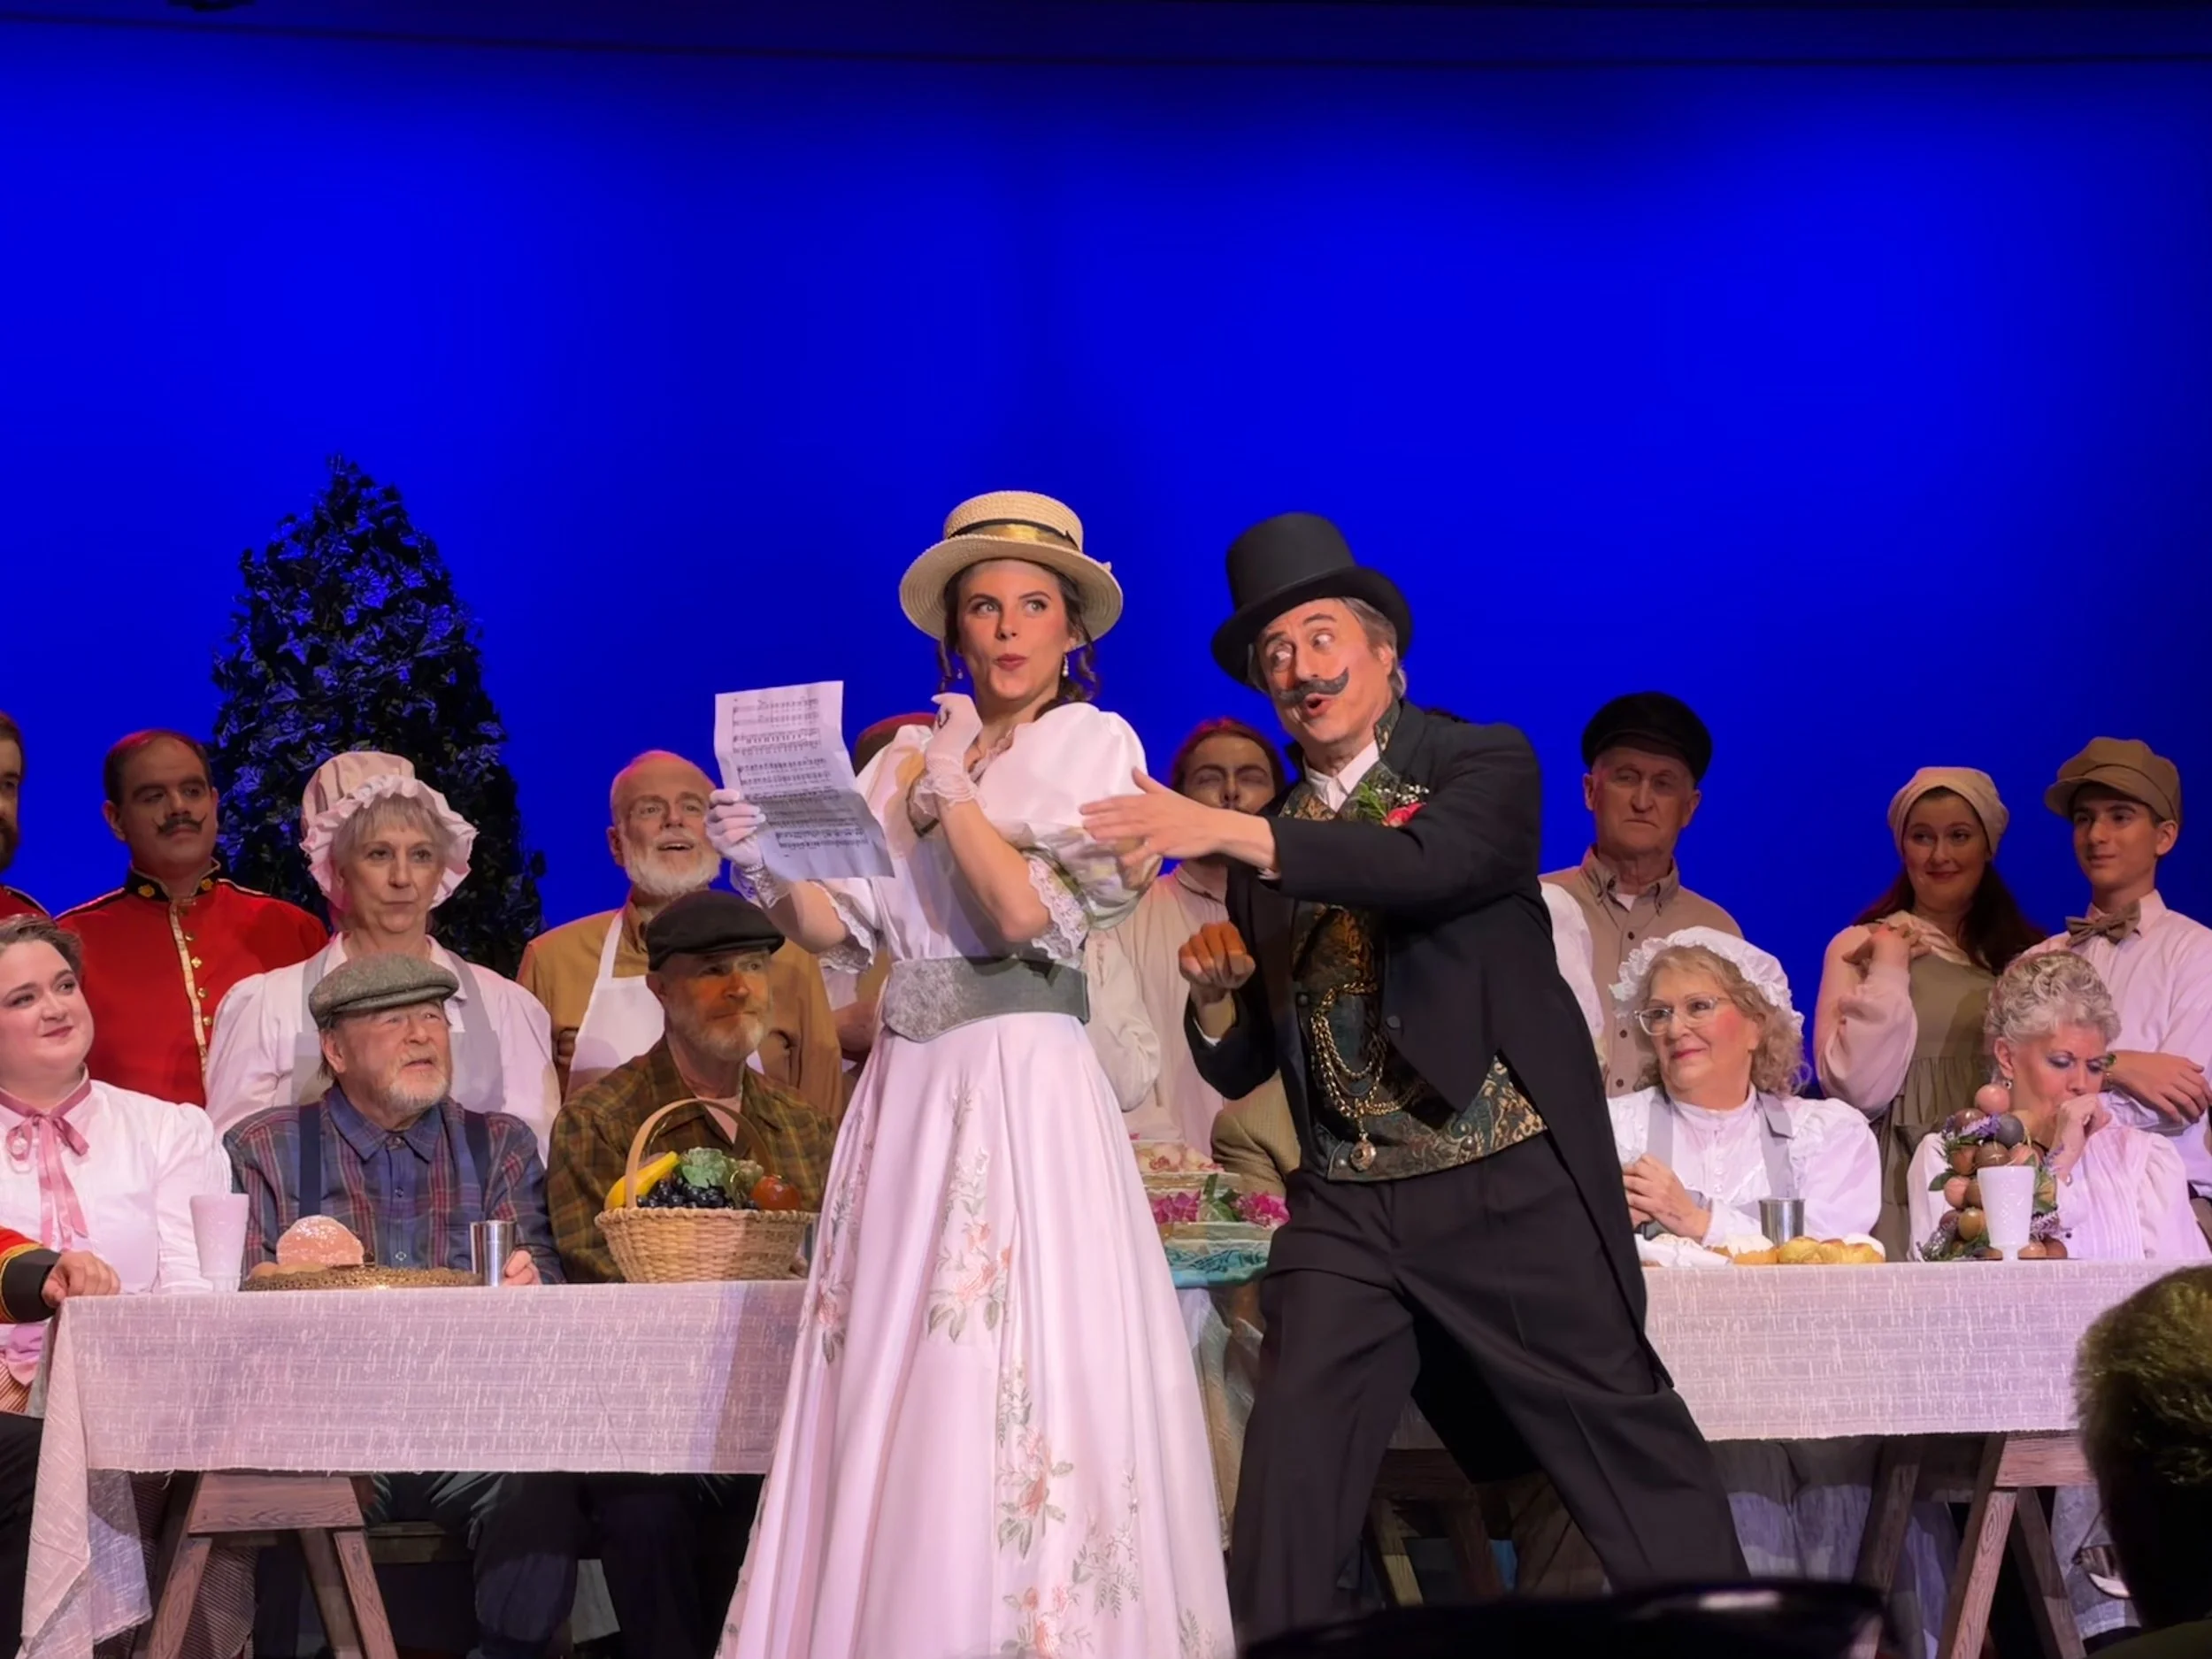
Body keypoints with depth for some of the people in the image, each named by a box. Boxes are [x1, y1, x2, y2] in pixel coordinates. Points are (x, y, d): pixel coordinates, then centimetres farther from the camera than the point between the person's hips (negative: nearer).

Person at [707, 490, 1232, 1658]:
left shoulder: (1092, 745, -1)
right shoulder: (909, 755, 15)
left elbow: (1033, 915, -13)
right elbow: (840, 928, 10)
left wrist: (950, 796, -6)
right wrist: (767, 868, -7)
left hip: (1023, 1091, -5)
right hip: (905, 1093, 6)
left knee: (1010, 1400, -9)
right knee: (888, 1399, 3)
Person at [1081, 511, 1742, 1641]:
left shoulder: (1484, 766, -1)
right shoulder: (1270, 846, 13)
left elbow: (1437, 861, -25)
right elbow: (1241, 1069, 16)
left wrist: (1228, 833, -31)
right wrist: (1215, 993, -8)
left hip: (1515, 1192, -4)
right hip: (1348, 1210, 4)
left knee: (1628, 1444, 2)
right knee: (1289, 1475, -7)